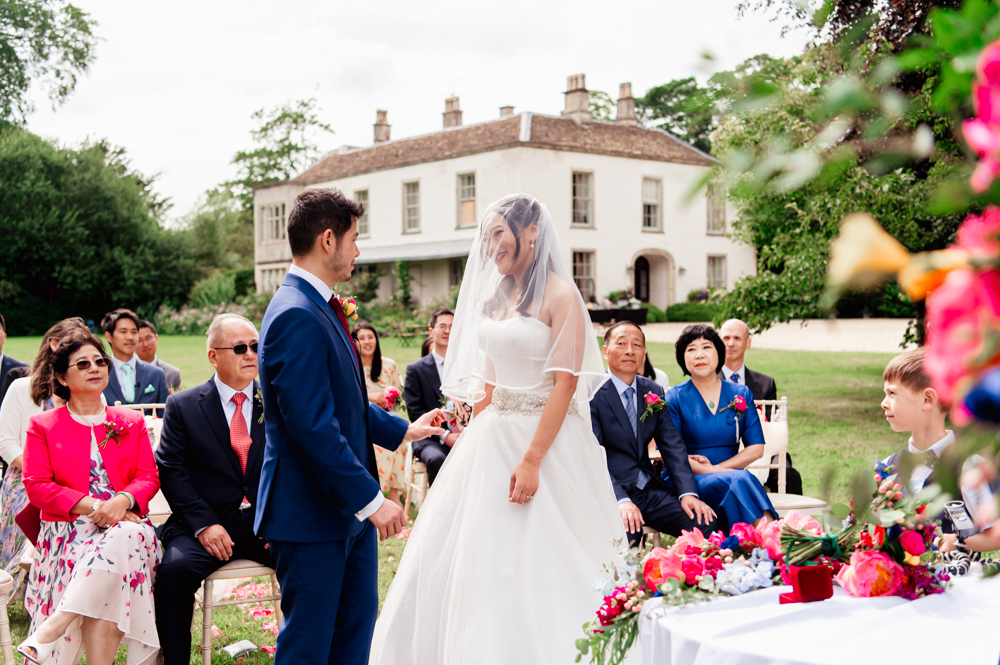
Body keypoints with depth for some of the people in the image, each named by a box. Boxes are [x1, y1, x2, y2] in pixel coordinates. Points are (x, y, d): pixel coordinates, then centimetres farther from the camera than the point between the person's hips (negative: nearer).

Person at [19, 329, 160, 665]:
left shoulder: (132, 422, 20)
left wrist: (121, 501, -15)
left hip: (125, 523, 2)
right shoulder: (42, 425, 13)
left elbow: (148, 477, 9)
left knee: (128, 537, -37)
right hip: (66, 530, -2)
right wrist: (91, 506, -14)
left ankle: (49, 631, -37)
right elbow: (37, 486, 1)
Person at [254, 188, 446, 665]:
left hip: (348, 506, 10)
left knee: (357, 618, 18)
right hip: (311, 514, -10)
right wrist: (372, 499, -23)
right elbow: (313, 426, -27)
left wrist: (403, 430, 26)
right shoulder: (297, 317, -22)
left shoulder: (320, 308, 10)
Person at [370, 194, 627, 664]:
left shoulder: (559, 295, -10)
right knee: (471, 553, 10)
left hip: (546, 439, -7)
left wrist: (531, 459, -22)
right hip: (491, 439, 7)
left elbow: (566, 383, -17)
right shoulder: (495, 296, 12)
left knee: (535, 563, -2)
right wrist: (476, 438, 7)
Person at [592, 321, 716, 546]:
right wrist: (620, 500, -29)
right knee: (627, 529, -35)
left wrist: (688, 493, -10)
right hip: (610, 492, -6)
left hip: (649, 490, 6)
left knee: (704, 521, -16)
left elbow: (672, 445, 6)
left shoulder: (654, 392, 13)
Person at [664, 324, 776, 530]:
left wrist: (717, 467, -7)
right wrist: (716, 473, -16)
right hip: (688, 482, -2)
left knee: (740, 480, -36)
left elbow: (756, 447, 8)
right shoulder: (675, 398, 3)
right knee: (740, 480, -34)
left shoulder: (741, 394, 13)